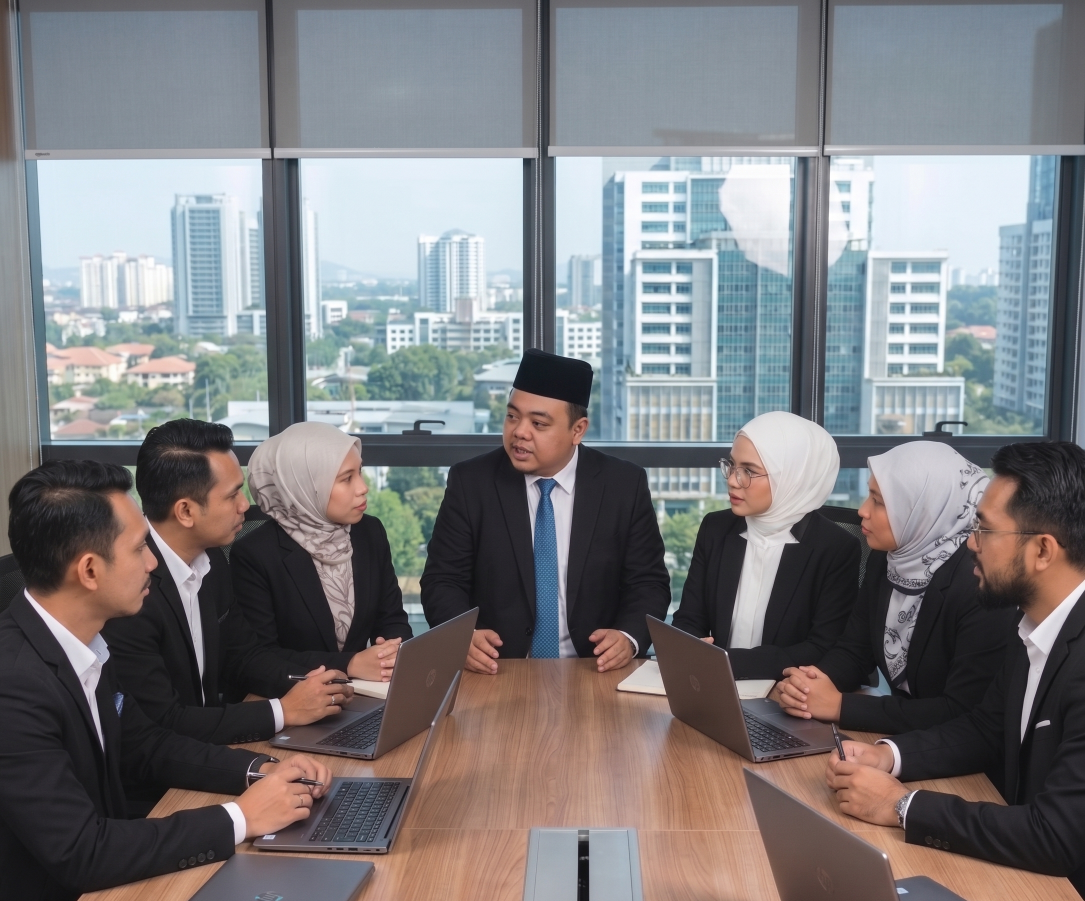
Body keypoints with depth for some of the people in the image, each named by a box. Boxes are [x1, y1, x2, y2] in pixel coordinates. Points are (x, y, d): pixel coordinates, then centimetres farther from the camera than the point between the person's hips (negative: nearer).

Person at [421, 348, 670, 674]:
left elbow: (648, 582, 4)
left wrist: (629, 638, -16)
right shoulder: (470, 482, -1)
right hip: (497, 672, -1)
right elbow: (442, 582, 1)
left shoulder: (625, 485, 0)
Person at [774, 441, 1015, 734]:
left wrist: (840, 706, -22)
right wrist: (804, 685, -14)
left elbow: (965, 713, -23)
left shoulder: (980, 585, -22)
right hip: (898, 737, 6)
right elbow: (853, 649, 7)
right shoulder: (884, 560, 0)